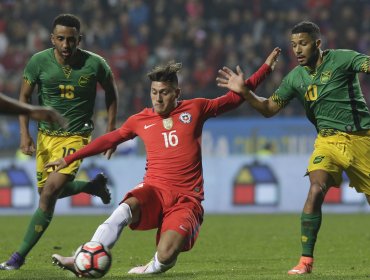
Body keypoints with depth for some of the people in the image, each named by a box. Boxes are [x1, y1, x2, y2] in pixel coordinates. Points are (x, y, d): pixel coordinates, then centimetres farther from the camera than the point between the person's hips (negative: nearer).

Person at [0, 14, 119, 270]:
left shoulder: (95, 64, -14)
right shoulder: (39, 62, -10)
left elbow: (111, 91, 6)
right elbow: (25, 97, 3)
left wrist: (111, 131, 4)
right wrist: (25, 133, -7)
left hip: (76, 136, -4)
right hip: (46, 134, 4)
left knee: (48, 194, -17)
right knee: (47, 191, 14)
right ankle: (94, 185, 41)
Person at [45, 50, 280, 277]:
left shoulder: (195, 109, 10)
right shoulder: (141, 120, 13)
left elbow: (233, 99, 19)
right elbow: (108, 140, 23)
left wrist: (266, 67, 19)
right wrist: (69, 159, 25)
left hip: (186, 199, -1)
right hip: (154, 190, 1)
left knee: (165, 257, -24)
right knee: (126, 209, -35)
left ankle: (152, 269, 12)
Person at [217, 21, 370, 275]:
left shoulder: (342, 59, -7)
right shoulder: (295, 78, 5)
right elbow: (269, 108, 9)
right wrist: (244, 92, -6)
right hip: (328, 140, 2)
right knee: (316, 189, -21)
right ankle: (306, 260, -19)